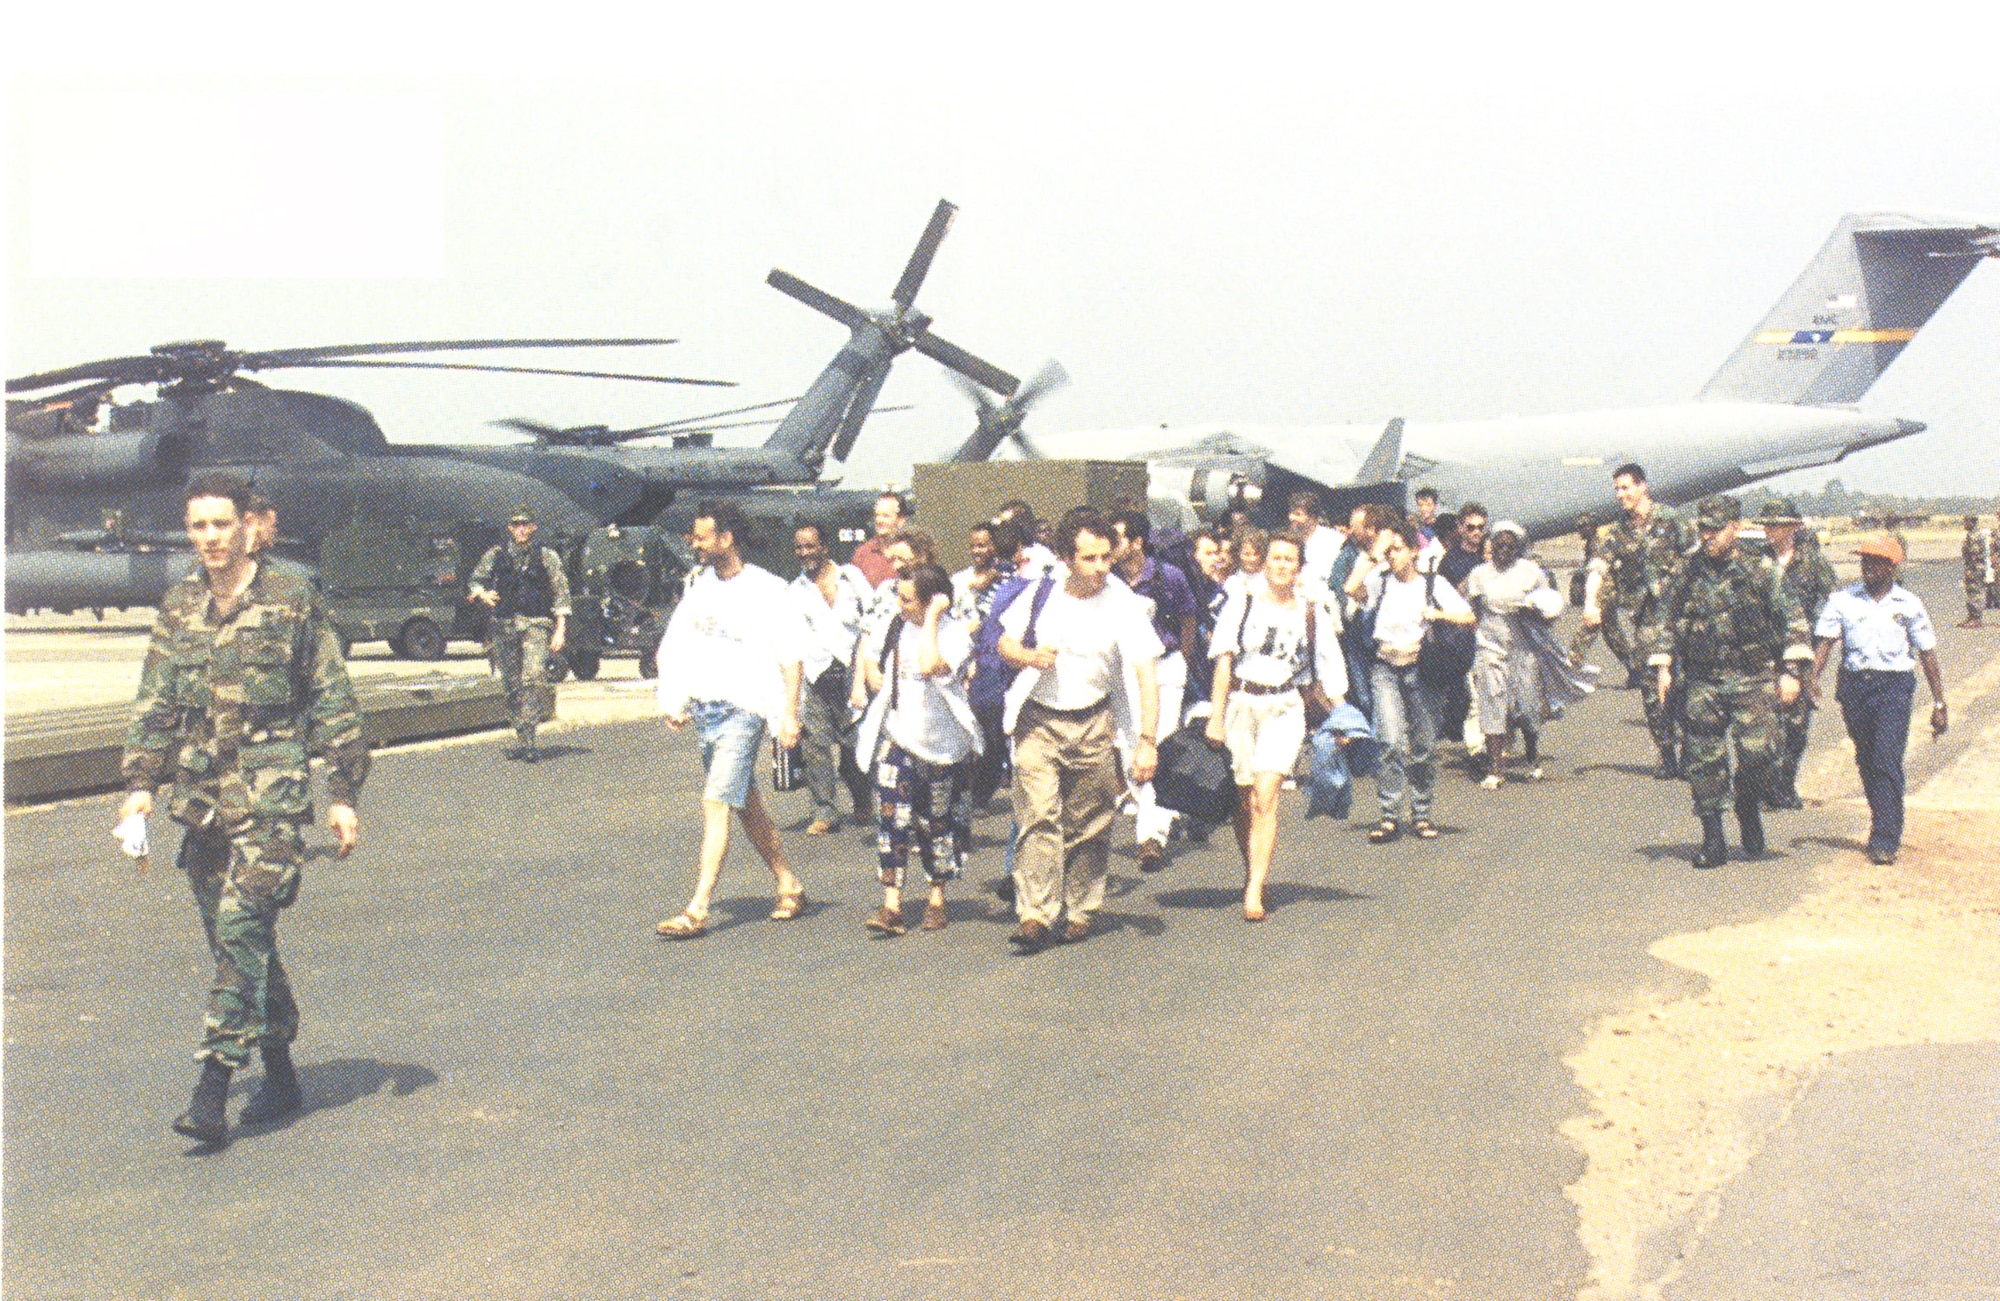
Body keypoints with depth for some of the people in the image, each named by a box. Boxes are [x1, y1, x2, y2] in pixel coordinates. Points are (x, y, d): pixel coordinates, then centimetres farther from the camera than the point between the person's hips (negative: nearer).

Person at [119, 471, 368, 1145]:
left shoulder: (292, 603, -2)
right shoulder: (177, 609, 10)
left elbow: (334, 705, 0)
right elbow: (153, 707, 14)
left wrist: (343, 794, -2)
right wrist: (141, 784, 2)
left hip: (271, 795, -5)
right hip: (200, 800, 5)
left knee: (242, 930, -14)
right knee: (237, 942, 10)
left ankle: (213, 1090, -14)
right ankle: (281, 1079, 23)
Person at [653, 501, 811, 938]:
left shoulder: (765, 590, -7)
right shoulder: (700, 583, 12)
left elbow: (791, 656, -7)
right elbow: (678, 646, 17)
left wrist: (789, 715, -10)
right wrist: (676, 701, 9)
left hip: (744, 709, -7)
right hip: (705, 707, 7)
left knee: (716, 802, -14)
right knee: (746, 806, 13)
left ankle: (698, 911, -16)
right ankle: (789, 886, 27)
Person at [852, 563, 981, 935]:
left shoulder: (954, 633, -14)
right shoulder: (898, 626, 2)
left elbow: (930, 666, -36)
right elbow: (872, 658, 25)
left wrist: (932, 617, -28)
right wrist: (875, 677, 9)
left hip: (941, 743, -4)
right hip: (897, 737, 4)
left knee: (937, 823, 8)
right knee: (891, 817, -8)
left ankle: (937, 901, 24)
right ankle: (891, 906, -10)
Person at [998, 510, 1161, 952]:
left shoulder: (1123, 606, -6)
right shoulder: (1041, 594, 0)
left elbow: (1146, 677, -11)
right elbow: (1004, 643, 12)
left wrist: (1148, 740, -20)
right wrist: (1030, 657, -11)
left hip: (1094, 723, 0)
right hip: (1038, 721, 0)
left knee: (1089, 826, 6)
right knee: (1038, 817, -12)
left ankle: (1080, 912, 22)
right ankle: (1035, 916, -14)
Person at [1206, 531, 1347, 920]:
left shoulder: (1313, 612, 7)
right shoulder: (1244, 603, 4)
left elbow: (1329, 668, 11)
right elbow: (1224, 662, 1)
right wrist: (1216, 715, -5)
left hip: (1284, 709, -1)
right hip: (1240, 704, 1)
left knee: (1266, 798, -14)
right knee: (1244, 801, 5)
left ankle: (1254, 891, -16)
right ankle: (1251, 873, 27)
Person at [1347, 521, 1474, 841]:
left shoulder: (1433, 583, 6)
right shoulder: (1380, 580, 6)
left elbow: (1467, 617, -1)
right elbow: (1351, 588, -14)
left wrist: (1435, 613, -16)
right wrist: (1375, 554, -10)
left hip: (1418, 667, 1)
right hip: (1385, 667, -1)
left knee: (1424, 744, 3)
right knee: (1392, 741, -14)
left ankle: (1421, 815, 17)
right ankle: (1389, 816, -8)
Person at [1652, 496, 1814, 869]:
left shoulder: (1761, 572, 0)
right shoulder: (1686, 575, 6)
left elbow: (1795, 621, 2)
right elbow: (1665, 622, 15)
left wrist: (1791, 671, -6)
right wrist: (1663, 668, 5)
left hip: (1753, 680, -2)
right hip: (1702, 683, 2)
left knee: (1759, 752, -14)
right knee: (1703, 761, 0)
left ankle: (1749, 809, 17)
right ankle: (1713, 841, 9)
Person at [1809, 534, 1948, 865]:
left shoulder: (1908, 604, 4)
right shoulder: (1843, 599, 6)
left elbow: (1927, 653, 9)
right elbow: (1824, 639, -1)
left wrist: (1939, 704, 9)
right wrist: (1814, 677, -18)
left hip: (1894, 686, -3)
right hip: (1854, 685, 3)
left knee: (1887, 761, -13)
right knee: (1866, 761, 10)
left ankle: (1884, 841, -13)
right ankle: (1888, 825, 27)